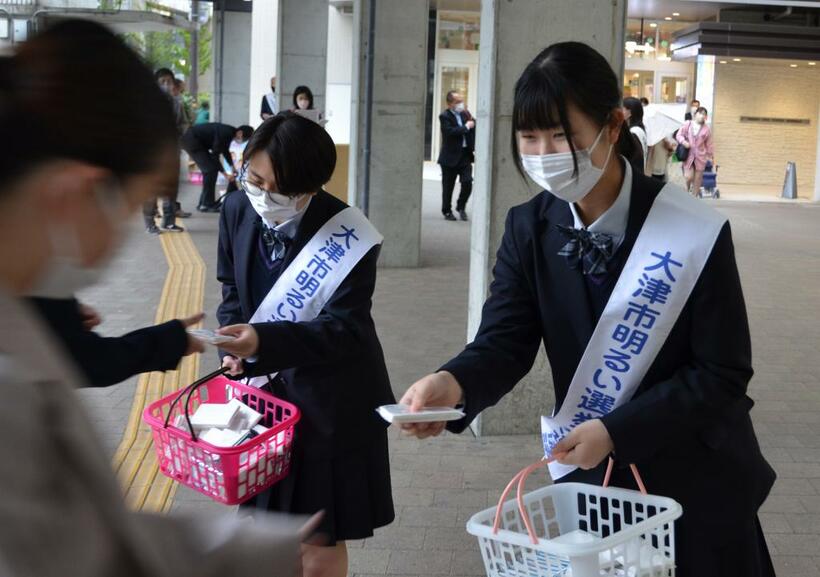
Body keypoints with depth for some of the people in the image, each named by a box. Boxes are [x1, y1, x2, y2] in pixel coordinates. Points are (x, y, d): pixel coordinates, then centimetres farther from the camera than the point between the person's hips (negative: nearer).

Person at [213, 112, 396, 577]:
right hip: (263, 389, 5)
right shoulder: (238, 210, -5)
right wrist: (234, 348, -8)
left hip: (330, 404, -5)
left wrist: (264, 341, -37)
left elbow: (344, 328, -24)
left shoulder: (346, 237, -22)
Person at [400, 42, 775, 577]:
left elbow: (721, 373, -16)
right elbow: (506, 341, -13)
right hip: (593, 474, 3)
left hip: (694, 479, -3)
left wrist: (615, 430, -24)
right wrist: (453, 383, -35)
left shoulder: (696, 233, -19)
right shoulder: (529, 229, -7)